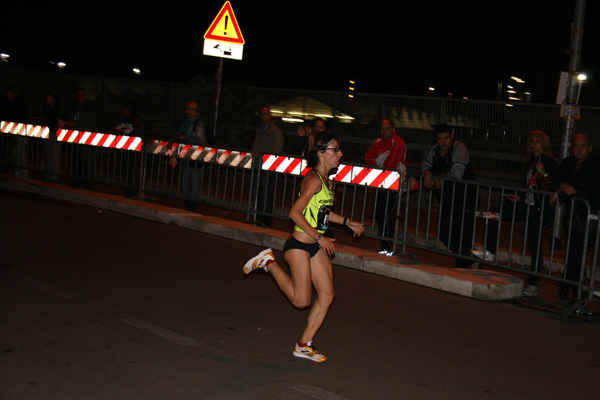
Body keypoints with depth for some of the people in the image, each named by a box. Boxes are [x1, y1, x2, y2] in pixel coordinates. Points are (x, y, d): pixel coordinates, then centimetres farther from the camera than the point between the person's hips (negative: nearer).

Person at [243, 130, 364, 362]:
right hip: (299, 245, -9)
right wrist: (319, 237, -22)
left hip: (316, 247, 9)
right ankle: (268, 263, 12)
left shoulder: (327, 181, 11)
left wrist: (347, 222, 20)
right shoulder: (314, 179, -18)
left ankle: (304, 345, 13)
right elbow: (295, 213, -23)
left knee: (327, 295, 4)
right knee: (302, 300, -5)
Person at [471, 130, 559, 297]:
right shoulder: (532, 162, 14)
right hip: (527, 205, 9)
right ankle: (489, 252, 3)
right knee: (494, 212, 3)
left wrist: (544, 174, -26)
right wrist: (518, 197, 11)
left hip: (540, 210, -9)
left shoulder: (550, 163, -10)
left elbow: (553, 189, -17)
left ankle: (532, 285, 4)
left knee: (534, 245, -5)